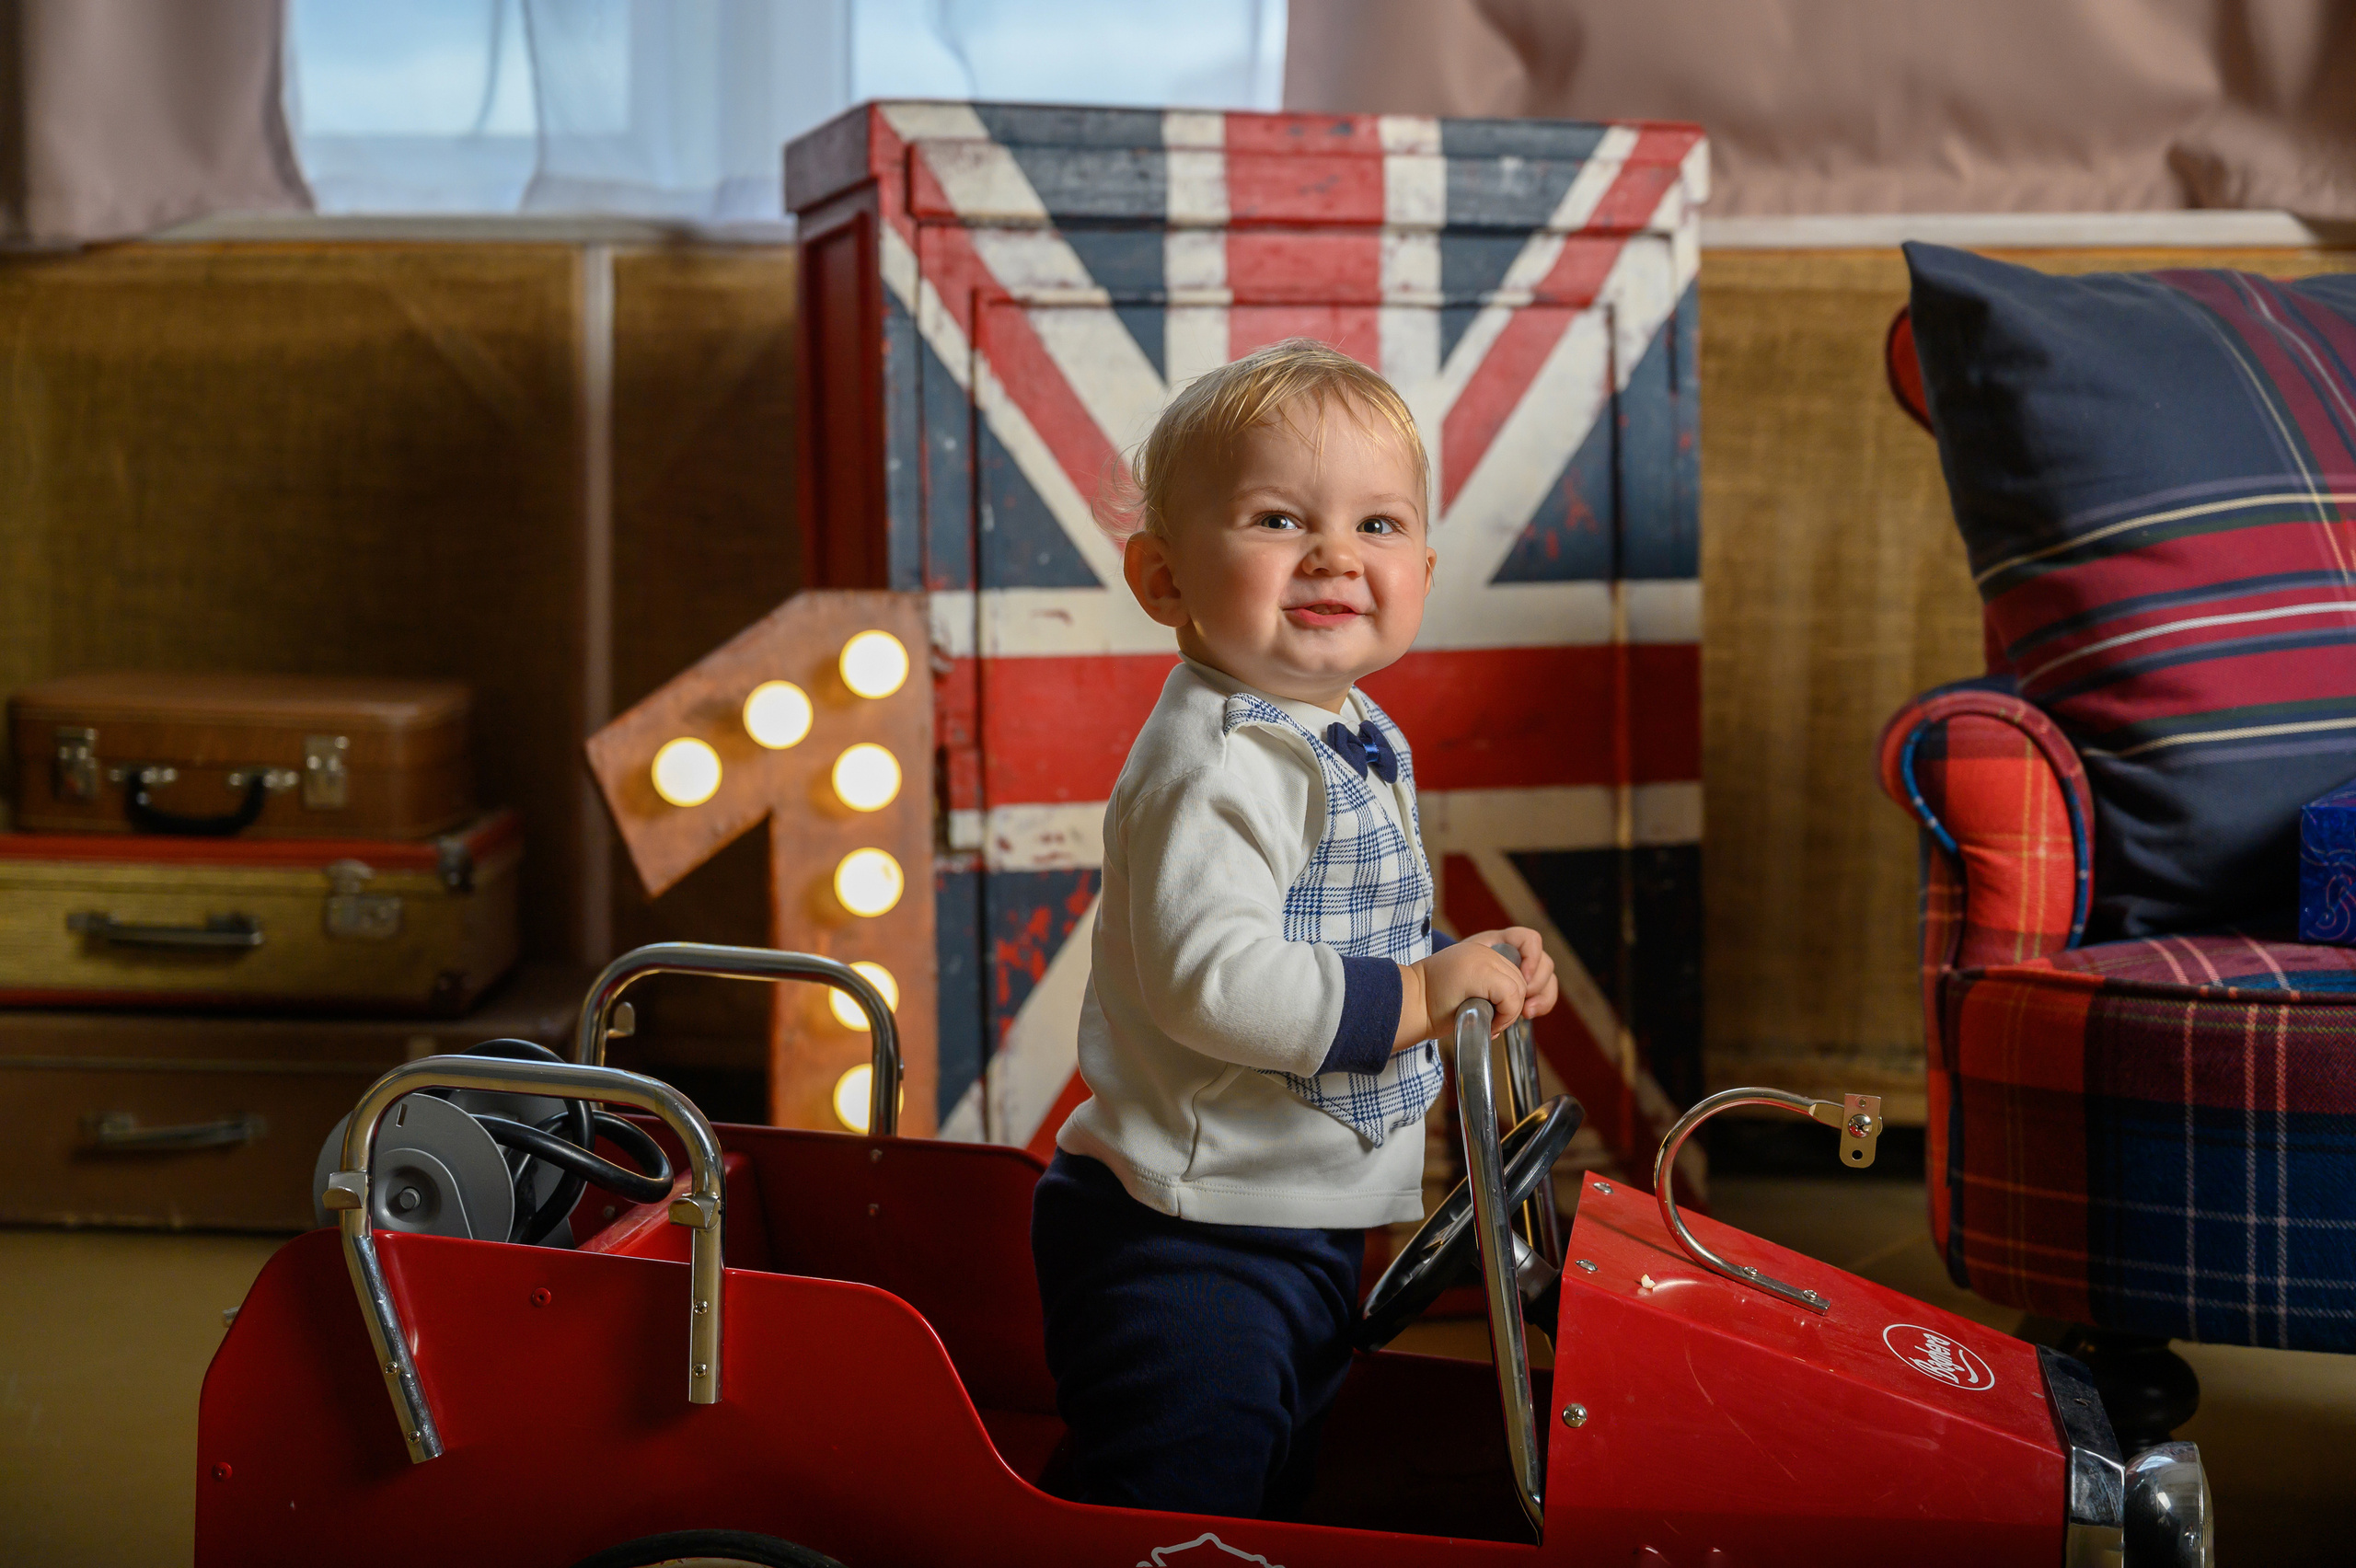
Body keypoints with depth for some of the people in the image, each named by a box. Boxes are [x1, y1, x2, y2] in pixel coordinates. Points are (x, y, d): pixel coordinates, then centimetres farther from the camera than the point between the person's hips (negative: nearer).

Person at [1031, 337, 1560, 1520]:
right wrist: (1414, 996, -31)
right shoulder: (1217, 765, -23)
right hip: (1187, 1246, -10)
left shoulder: (1364, 743, 9)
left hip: (1303, 1228, 10)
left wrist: (1475, 976, 9)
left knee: (1277, 1502, 23)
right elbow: (1208, 978, -33)